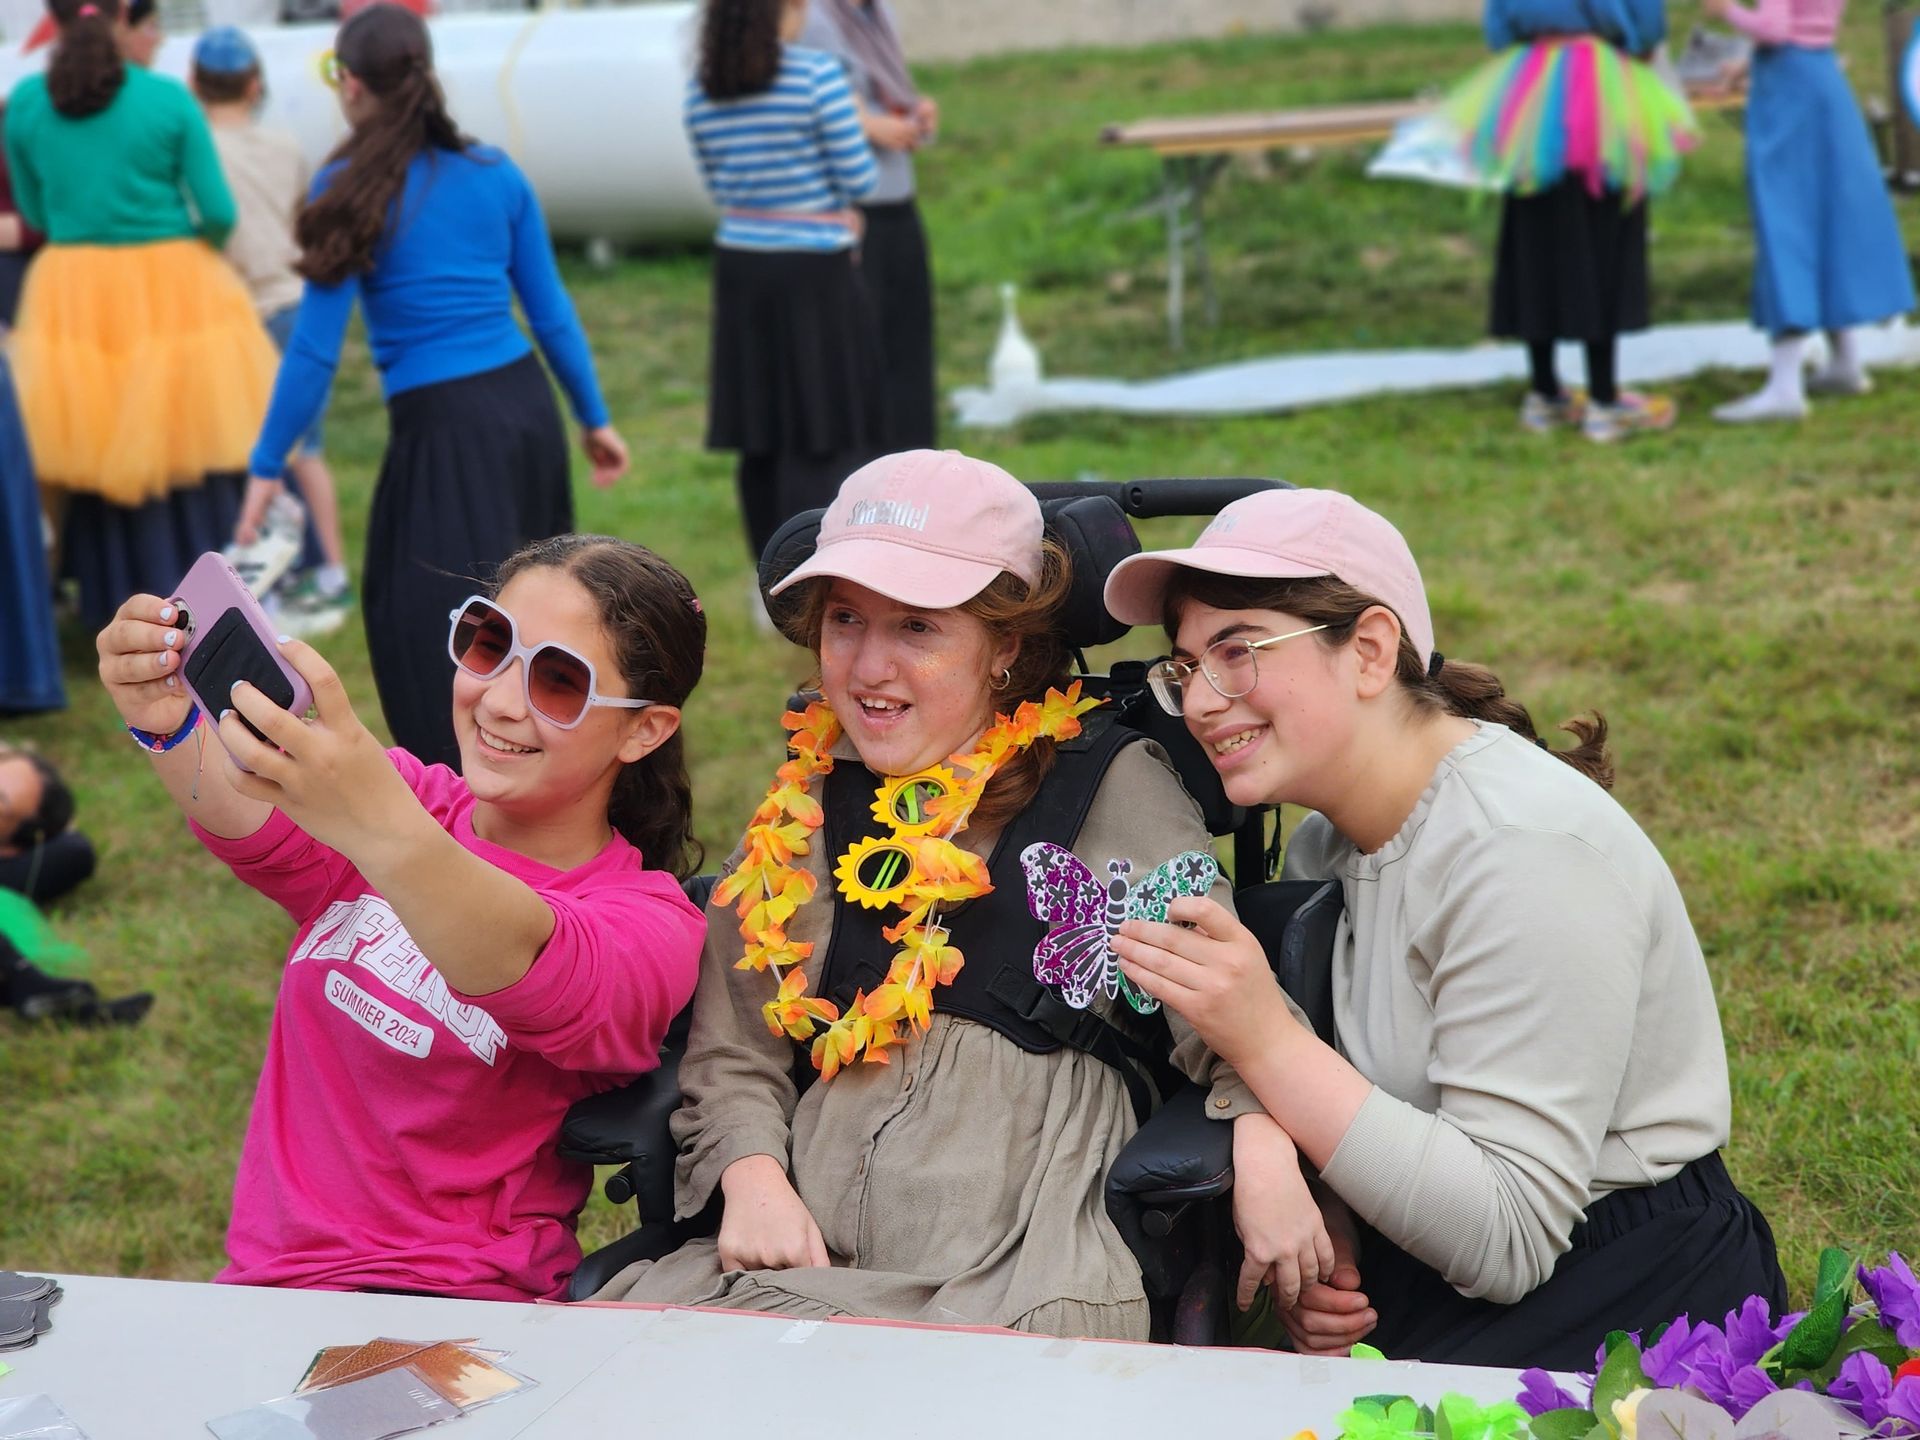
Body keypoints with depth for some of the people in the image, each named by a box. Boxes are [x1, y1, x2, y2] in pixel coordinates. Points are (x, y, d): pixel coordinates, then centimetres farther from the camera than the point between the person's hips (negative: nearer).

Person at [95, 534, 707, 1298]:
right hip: (259, 1279, 5)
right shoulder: (401, 799, 9)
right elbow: (254, 825, -13)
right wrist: (169, 725, -35)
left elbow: (524, 975, -28)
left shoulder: (653, 925, -4)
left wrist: (387, 835, -47)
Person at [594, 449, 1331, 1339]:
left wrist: (1266, 1149, -18)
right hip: (799, 1261, 4)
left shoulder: (1114, 790, 11)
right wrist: (753, 1178, -3)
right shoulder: (801, 812, 20)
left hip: (1025, 1271, -3)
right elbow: (731, 1055, 18)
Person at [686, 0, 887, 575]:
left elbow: (721, 188, 13)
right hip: (815, 272, -6)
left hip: (741, 268, 6)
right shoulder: (817, 74, -14)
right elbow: (860, 181, -11)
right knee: (826, 438, 0)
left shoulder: (702, 89, 4)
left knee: (762, 439, 12)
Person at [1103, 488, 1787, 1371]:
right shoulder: (1322, 847, 5)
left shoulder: (1524, 848, -21)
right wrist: (1320, 1252, -8)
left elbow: (1507, 1241, -23)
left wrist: (1265, 1041, -28)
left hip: (1630, 1323, -7)